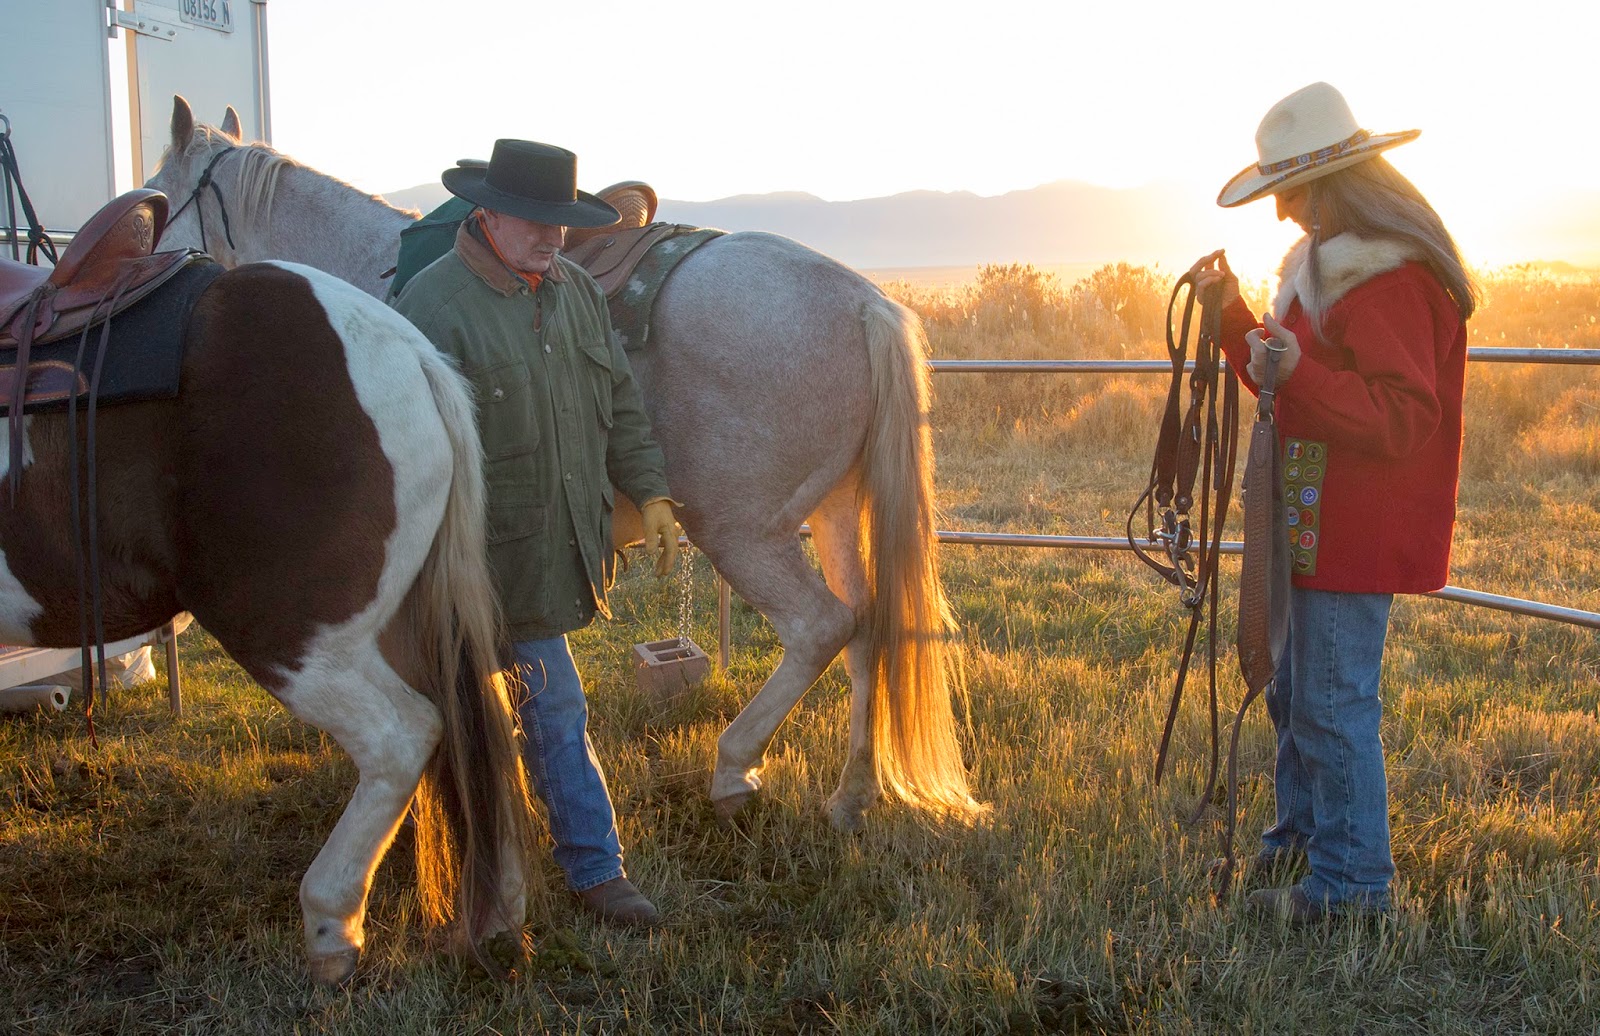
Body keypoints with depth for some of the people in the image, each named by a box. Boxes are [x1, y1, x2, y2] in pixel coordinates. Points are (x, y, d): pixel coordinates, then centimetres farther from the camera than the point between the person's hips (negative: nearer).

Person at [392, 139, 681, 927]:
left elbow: (620, 403, 15)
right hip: (496, 554, -7)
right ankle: (595, 868, 12)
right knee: (556, 707, -1)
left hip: (565, 542, 8)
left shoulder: (576, 290, 8)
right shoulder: (435, 305, -16)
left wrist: (650, 492, 9)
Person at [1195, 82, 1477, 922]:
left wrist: (1299, 376, -36)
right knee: (1296, 692, 22)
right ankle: (1303, 831, 38)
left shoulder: (1390, 277, -19)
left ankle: (1350, 880, 9)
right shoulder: (1330, 264, 15)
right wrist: (1231, 316, 14)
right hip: (1322, 522, 11)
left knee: (1335, 703, -3)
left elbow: (1403, 418, -24)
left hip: (1358, 531, -11)